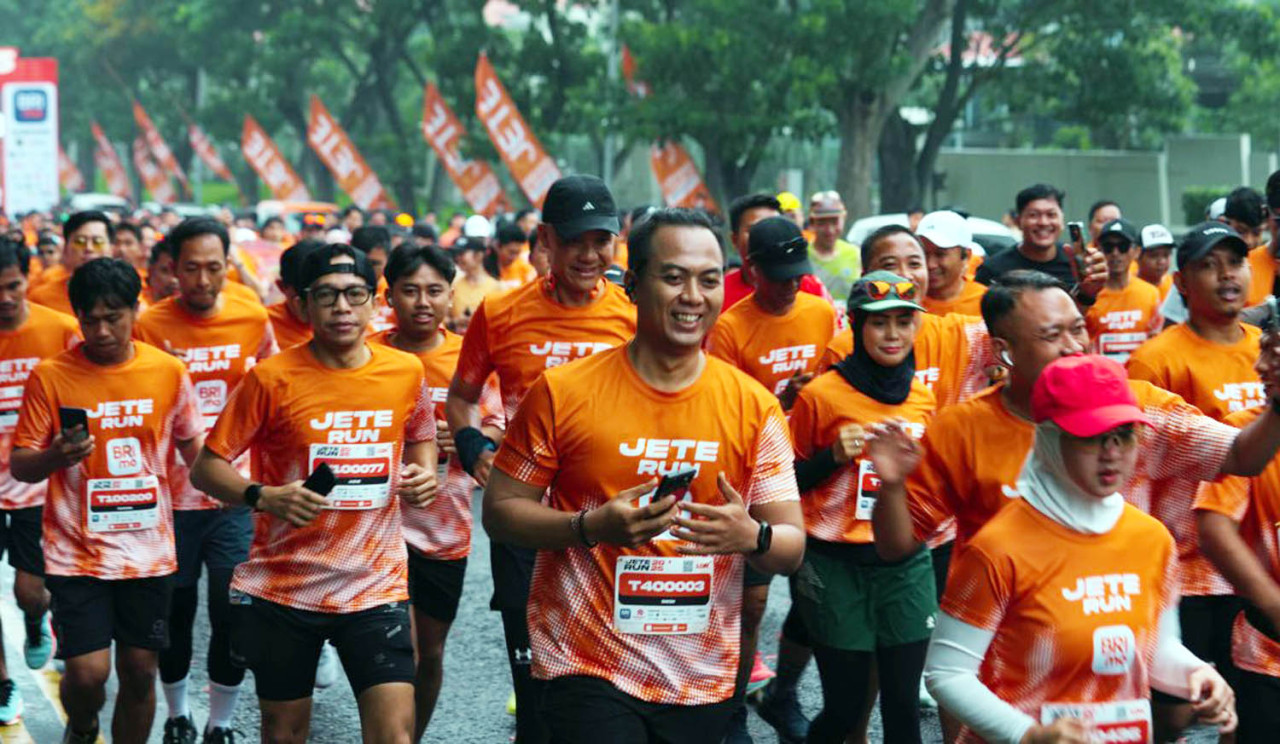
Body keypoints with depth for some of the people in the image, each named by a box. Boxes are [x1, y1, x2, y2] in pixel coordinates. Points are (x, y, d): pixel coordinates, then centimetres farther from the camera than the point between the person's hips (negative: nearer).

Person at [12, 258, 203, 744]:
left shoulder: (169, 371, 0)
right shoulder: (50, 376, -6)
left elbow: (191, 444, 14)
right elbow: (20, 466, -3)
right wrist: (56, 456, -24)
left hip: (148, 551, 2)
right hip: (77, 553, -2)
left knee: (140, 671, 7)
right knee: (87, 671, -8)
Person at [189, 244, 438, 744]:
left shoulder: (406, 372, 0)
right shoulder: (272, 378, -9)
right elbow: (207, 468, -6)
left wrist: (424, 472, -1)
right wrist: (262, 496, -25)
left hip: (376, 585, 1)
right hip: (282, 587, -1)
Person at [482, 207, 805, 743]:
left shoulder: (754, 406, 1)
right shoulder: (562, 392, -5)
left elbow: (792, 548, 3)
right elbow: (499, 512, -2)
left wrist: (751, 536, -20)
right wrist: (592, 527, -18)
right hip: (588, 673, -3)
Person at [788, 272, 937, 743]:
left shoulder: (923, 399, 7)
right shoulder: (822, 394, -7)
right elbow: (788, 482, 1)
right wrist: (834, 455, -15)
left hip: (905, 563, 4)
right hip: (835, 565, -4)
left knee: (902, 704, 2)